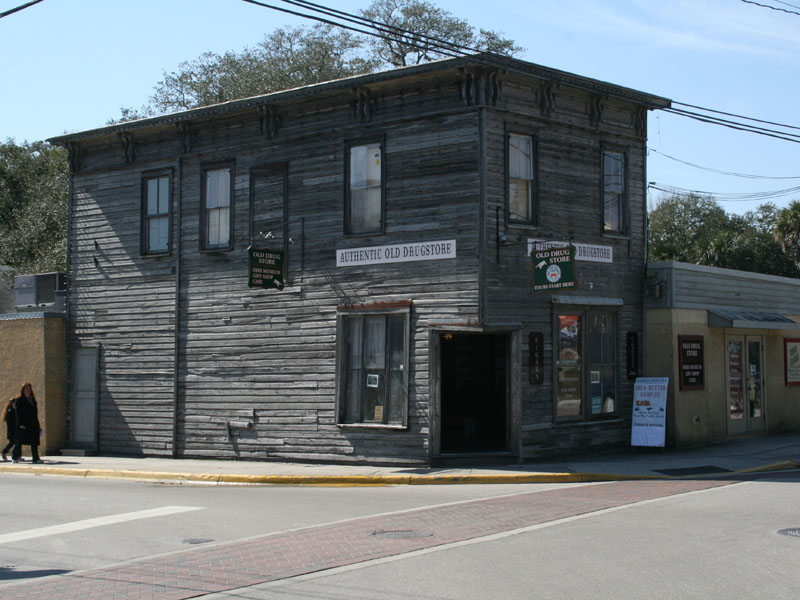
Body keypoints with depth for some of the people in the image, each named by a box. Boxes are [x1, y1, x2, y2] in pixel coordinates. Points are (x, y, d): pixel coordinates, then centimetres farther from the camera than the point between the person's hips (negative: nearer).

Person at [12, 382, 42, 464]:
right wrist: (20, 424, -18)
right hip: (23, 426, -5)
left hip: (33, 425, 5)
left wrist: (38, 426, 16)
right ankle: (15, 456, 19)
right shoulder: (18, 400, -1)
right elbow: (18, 412, -9)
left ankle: (35, 459, -4)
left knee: (34, 443, -2)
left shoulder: (32, 400, 18)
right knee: (19, 442, 3)